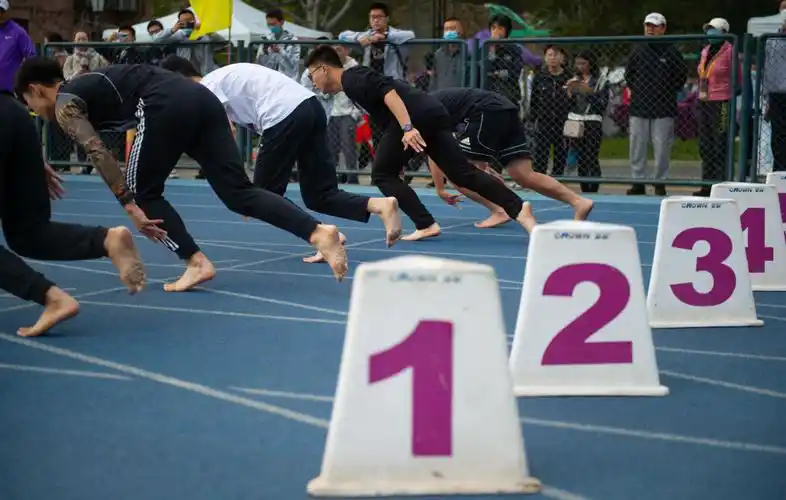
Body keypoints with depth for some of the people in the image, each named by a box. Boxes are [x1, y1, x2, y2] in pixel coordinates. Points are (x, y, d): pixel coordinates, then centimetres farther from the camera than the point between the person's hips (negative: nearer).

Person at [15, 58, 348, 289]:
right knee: (238, 192, 2)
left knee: (143, 192, 12)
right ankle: (318, 232, -12)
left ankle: (196, 263, 1)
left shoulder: (64, 106, 10)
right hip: (199, 97, 8)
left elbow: (97, 152, -4)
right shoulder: (89, 85, 36)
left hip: (168, 106, -8)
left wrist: (130, 206, -6)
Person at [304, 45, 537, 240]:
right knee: (463, 173, 4)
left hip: (417, 116, -9)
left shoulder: (351, 78, 1)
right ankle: (518, 209, -7)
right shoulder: (355, 81, 31)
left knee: (383, 173, 6)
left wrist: (407, 127, -26)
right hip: (434, 113, 9)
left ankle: (426, 225, -2)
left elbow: (387, 92, -15)